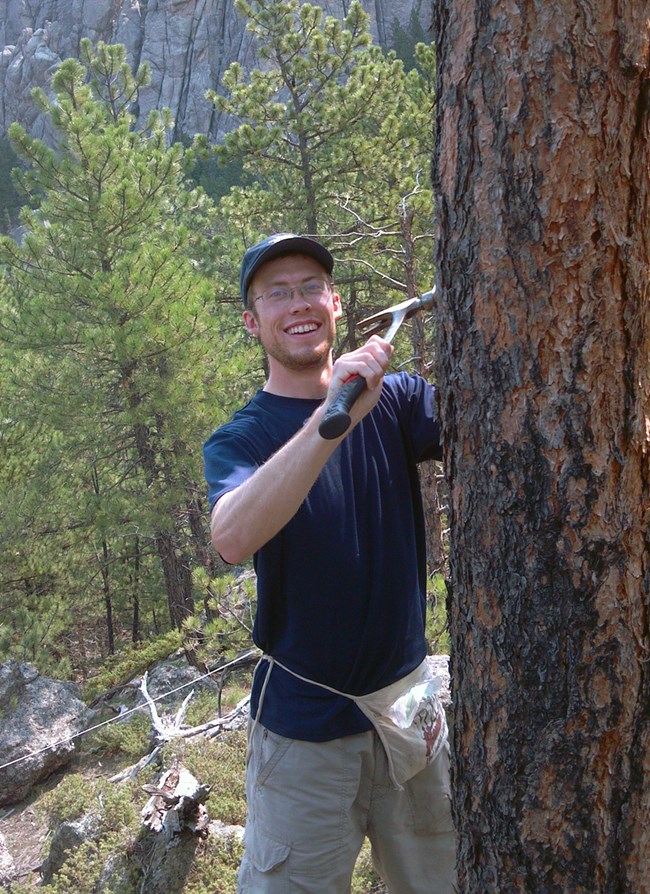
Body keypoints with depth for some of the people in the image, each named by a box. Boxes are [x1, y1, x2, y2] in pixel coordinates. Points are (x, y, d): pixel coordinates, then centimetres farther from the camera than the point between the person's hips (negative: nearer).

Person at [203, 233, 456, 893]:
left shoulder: (396, 400, 1)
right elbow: (232, 539, -29)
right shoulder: (237, 440, -7)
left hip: (410, 705, 3)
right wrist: (332, 418, -38)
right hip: (305, 725, -2)